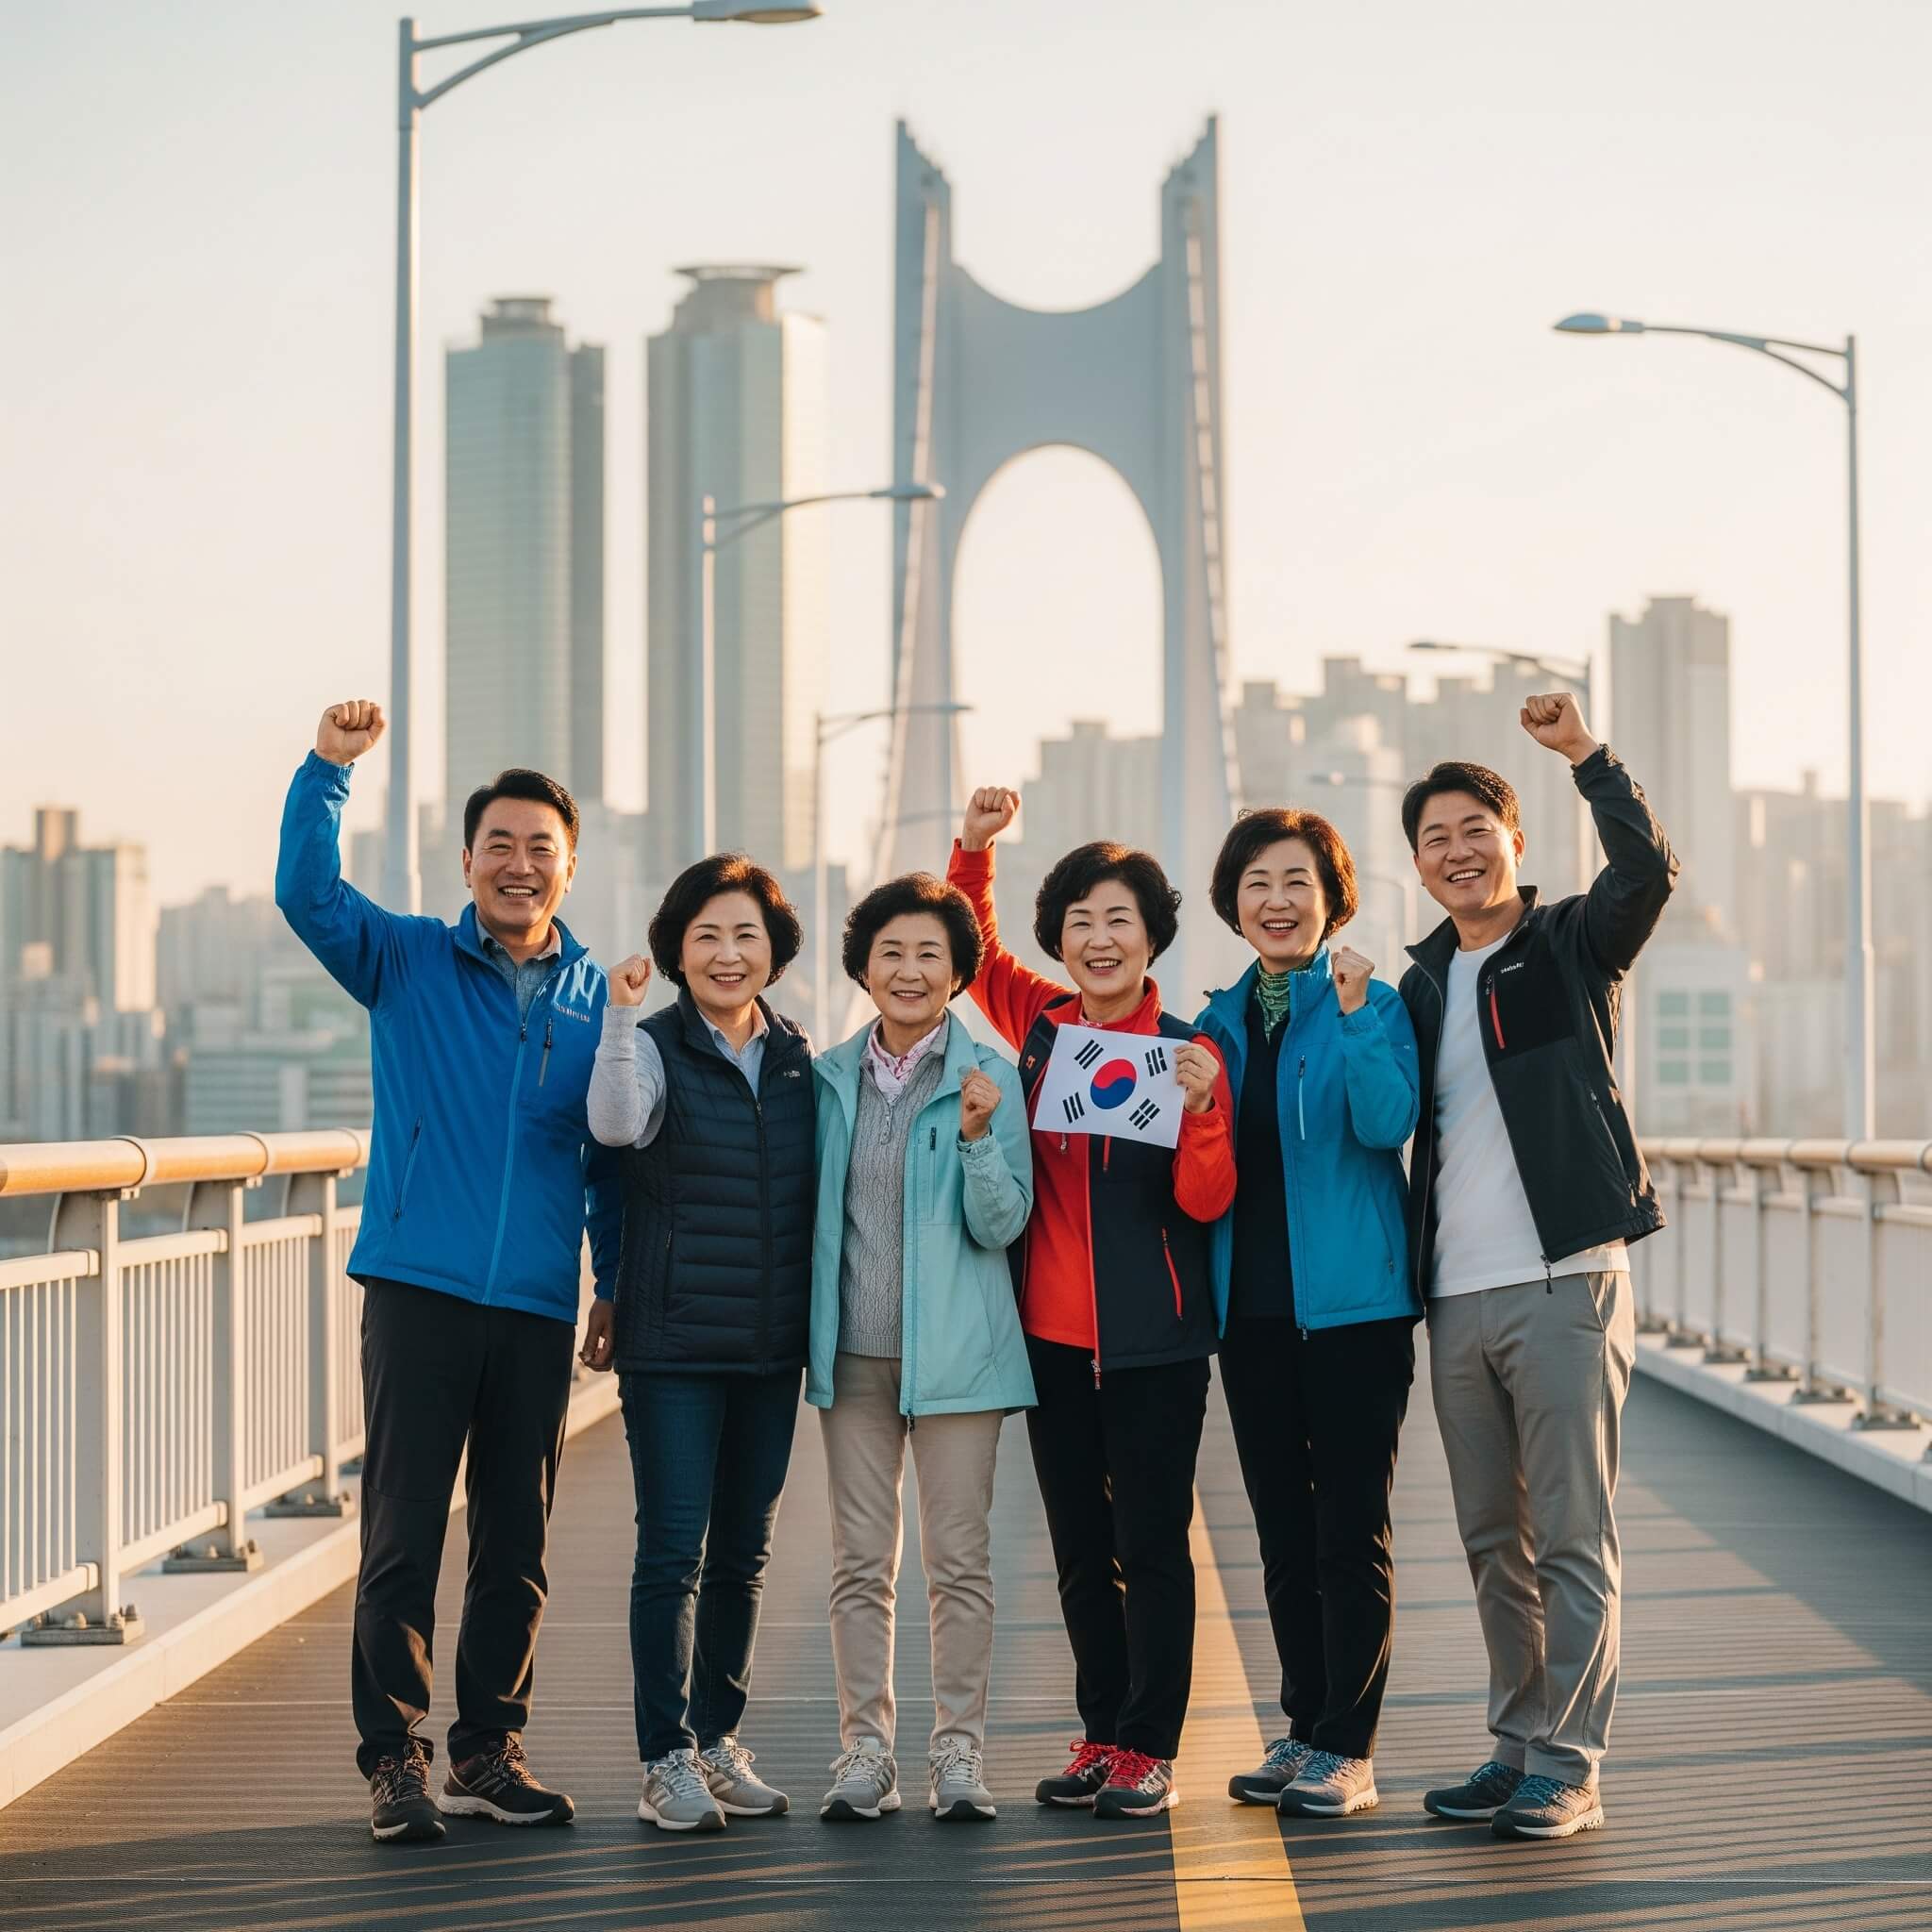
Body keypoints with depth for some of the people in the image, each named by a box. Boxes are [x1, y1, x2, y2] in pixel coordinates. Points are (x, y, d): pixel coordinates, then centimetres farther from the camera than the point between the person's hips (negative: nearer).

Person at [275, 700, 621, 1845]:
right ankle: (394, 1759, 5)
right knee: (403, 1536, -3)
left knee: (517, 1546, 8)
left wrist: (623, 1289, 10)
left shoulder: (599, 998, 9)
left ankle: (490, 1751, 20)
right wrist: (329, 770, -24)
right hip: (420, 1289, -2)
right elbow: (308, 894, -12)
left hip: (539, 1308, 2)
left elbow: (610, 1160, 14)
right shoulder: (408, 963, 4)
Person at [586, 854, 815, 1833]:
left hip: (771, 1346, 5)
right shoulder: (655, 1048, -5)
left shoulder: (798, 1058, 10)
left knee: (744, 1551, 11)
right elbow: (615, 1124, -26)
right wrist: (620, 1016, -39)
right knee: (674, 1550, -6)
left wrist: (814, 1322, 10)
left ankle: (719, 1736, 22)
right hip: (674, 1346, -5)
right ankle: (666, 1760, -1)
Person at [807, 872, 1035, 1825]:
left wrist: (979, 1137, -20)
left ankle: (958, 1751, 6)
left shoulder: (990, 1075, -2)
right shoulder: (828, 1077, 8)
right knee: (860, 1560, 5)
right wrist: (806, 1333, 8)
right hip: (853, 1351, 3)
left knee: (959, 1557, 0)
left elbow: (1003, 1225, -6)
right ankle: (865, 1750, 11)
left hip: (953, 1349, -3)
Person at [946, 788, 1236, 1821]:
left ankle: (1149, 1749, 5)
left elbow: (1206, 1201, -10)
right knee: (1079, 1544, 11)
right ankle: (1102, 1735, 21)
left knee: (1150, 1543, -2)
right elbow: (971, 947, 20)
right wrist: (974, 846, 5)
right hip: (1053, 1332, 5)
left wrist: (1200, 1107, -26)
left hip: (1153, 1338, -5)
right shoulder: (1040, 1023, 5)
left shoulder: (1186, 1051, -7)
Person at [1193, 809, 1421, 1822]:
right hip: (1251, 1303, 6)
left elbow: (1387, 1122, -20)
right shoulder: (1221, 1021, 13)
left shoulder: (1372, 1005, -3)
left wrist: (1354, 1014, -29)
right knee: (1282, 1534, 11)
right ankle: (1303, 1730, 20)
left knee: (1351, 1530, -3)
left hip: (1351, 1300, -6)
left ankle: (1347, 1749, 3)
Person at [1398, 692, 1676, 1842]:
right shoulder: (1422, 982, 17)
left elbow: (1649, 871, -18)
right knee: (1494, 1542, 10)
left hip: (1563, 1283, -5)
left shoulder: (1571, 946, 2)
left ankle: (1570, 1769, -1)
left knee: (1573, 1536, -4)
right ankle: (1519, 1745, 19)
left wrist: (1587, 755, -22)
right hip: (1456, 1299, 6)